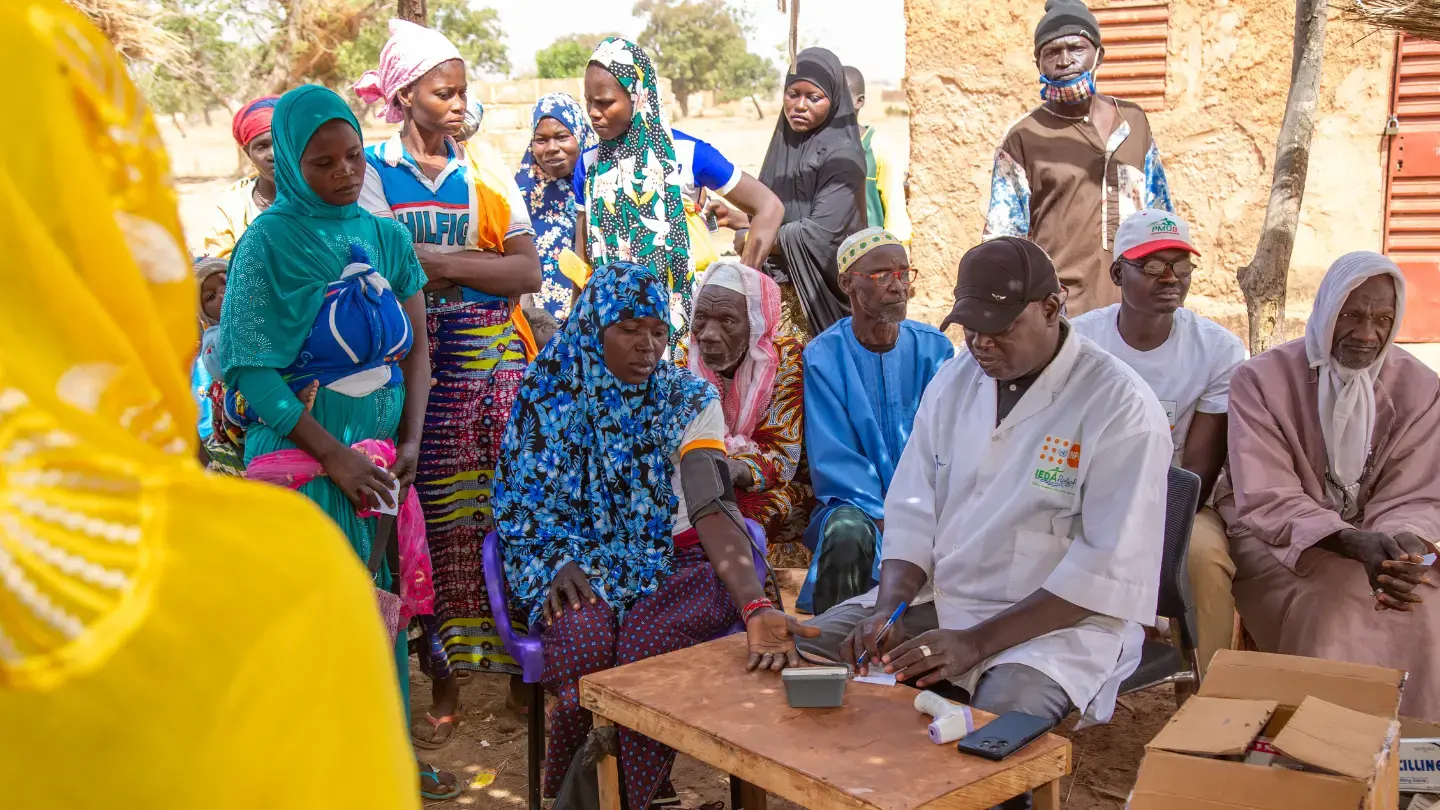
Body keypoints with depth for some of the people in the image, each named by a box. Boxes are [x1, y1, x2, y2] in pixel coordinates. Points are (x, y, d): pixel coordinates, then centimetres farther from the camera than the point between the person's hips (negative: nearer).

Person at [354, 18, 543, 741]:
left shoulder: (487, 174, 11)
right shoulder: (371, 170, 5)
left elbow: (529, 273, 0)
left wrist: (435, 261, -8)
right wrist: (481, 266, -7)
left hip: (497, 357, 2)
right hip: (419, 363, -2)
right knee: (437, 517, -1)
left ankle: (519, 668, 11)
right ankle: (445, 684, 11)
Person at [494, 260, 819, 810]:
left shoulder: (689, 400, -3)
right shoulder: (549, 397, 1)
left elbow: (713, 509, -18)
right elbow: (520, 505, 2)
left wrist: (756, 605, -35)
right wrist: (559, 562, -20)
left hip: (671, 561, 0)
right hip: (580, 562, 0)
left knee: (647, 641, -33)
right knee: (584, 637, -33)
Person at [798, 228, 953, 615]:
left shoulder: (933, 347, 1)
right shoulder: (823, 357, -5)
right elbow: (835, 460, -8)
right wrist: (885, 521, -21)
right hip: (856, 502, -2)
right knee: (847, 535, -34)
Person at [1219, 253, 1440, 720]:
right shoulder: (1263, 379, -9)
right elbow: (1265, 500, -16)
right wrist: (1353, 542, -31)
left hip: (1374, 542, 3)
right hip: (1277, 540, -3)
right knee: (1334, 613, -30)